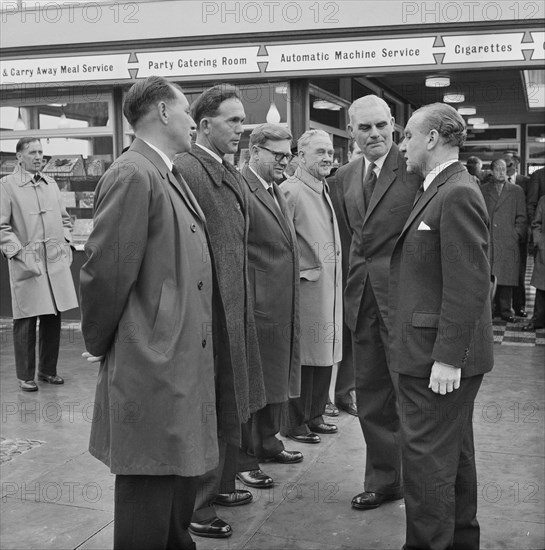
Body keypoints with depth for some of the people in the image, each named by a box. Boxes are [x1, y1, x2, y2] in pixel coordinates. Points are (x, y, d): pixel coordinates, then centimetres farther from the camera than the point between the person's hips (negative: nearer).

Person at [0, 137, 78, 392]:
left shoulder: (51, 183, 15)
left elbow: (64, 218, 23)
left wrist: (65, 242, 9)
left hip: (56, 261, 5)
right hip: (27, 263, -5)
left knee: (53, 319, 9)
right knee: (26, 321, 0)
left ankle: (48, 370, 23)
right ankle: (25, 376, 12)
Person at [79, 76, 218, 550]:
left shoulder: (168, 175, 13)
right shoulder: (133, 176, -17)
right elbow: (105, 272, -17)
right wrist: (98, 346, -5)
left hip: (182, 365, 9)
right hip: (151, 369, -9)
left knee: (181, 476, 21)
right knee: (149, 499, 4)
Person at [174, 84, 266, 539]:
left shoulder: (234, 176, 14)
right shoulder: (185, 169, -15)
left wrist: (243, 303, 13)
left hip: (235, 308, 9)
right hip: (207, 311, -9)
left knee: (231, 406, 20)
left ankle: (219, 485, 37)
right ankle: (194, 507, 17)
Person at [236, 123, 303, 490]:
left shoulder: (277, 192, 16)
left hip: (283, 307, 10)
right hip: (256, 306, -9)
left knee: (278, 378, 20)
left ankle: (267, 442, 36)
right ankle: (244, 459, 14)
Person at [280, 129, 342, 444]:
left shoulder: (325, 190, 14)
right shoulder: (291, 191, -14)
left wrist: (334, 282, 16)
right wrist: (298, 273, -14)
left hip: (329, 288, 9)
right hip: (306, 287, -9)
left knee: (324, 354, 14)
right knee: (302, 357, 0)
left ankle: (315, 415, 27)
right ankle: (295, 423, 12)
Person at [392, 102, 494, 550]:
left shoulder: (458, 194, -17)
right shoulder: (440, 190, 13)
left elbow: (469, 286, -22)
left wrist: (447, 357, -22)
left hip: (439, 358, -10)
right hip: (441, 354, 10)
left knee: (427, 458, -2)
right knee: (454, 452, 21)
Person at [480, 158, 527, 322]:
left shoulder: (516, 190, 11)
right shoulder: (482, 190, 12)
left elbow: (521, 217, 10)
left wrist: (517, 234, 1)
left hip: (508, 242, 0)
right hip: (486, 241, 0)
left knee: (506, 277, 0)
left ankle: (506, 310, 7)